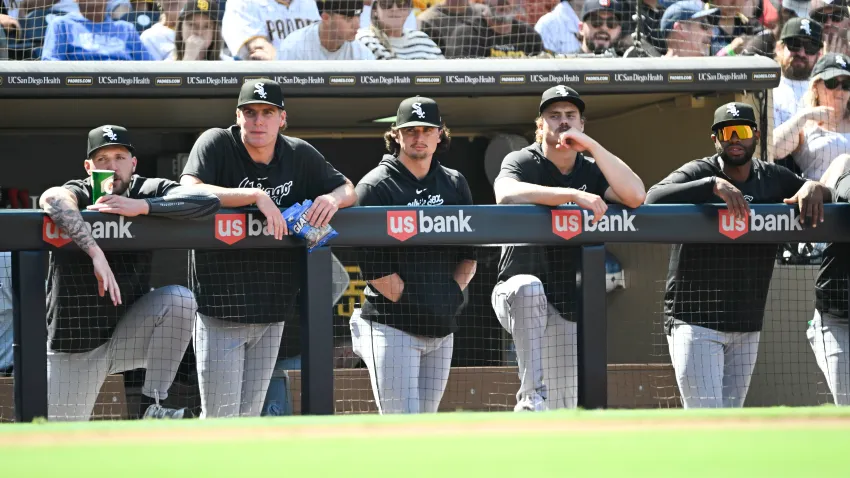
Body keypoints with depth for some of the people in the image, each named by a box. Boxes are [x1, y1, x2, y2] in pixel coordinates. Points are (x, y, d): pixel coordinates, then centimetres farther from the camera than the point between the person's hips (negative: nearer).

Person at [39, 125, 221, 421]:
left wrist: (143, 206, -28)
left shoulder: (148, 192, -4)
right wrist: (95, 252, -49)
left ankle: (153, 406, -16)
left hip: (129, 334, 2)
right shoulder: (78, 194, -13)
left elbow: (208, 201, -20)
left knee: (179, 299, -24)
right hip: (76, 347, -2)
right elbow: (53, 200, -39)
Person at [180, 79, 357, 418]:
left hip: (273, 312, 5)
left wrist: (333, 199, -11)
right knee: (220, 418, -6)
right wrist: (256, 195, -31)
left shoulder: (300, 155, 5)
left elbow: (349, 189, 14)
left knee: (249, 417, 11)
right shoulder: (216, 143, -9)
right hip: (221, 310, -5)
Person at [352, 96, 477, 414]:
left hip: (442, 329, 6)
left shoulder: (455, 185, 13)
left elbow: (469, 254, 15)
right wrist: (411, 302, -14)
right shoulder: (375, 186, -4)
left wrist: (454, 293, -1)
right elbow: (374, 267, -10)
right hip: (392, 325, -6)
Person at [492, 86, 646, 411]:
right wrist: (573, 195, -36)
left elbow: (635, 196, -12)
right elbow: (506, 195, -29)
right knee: (529, 287, -41)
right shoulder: (522, 162, -4)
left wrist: (591, 146, -15)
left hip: (567, 309, 5)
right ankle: (532, 397, -42)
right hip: (516, 297, -5)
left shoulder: (592, 170, 7)